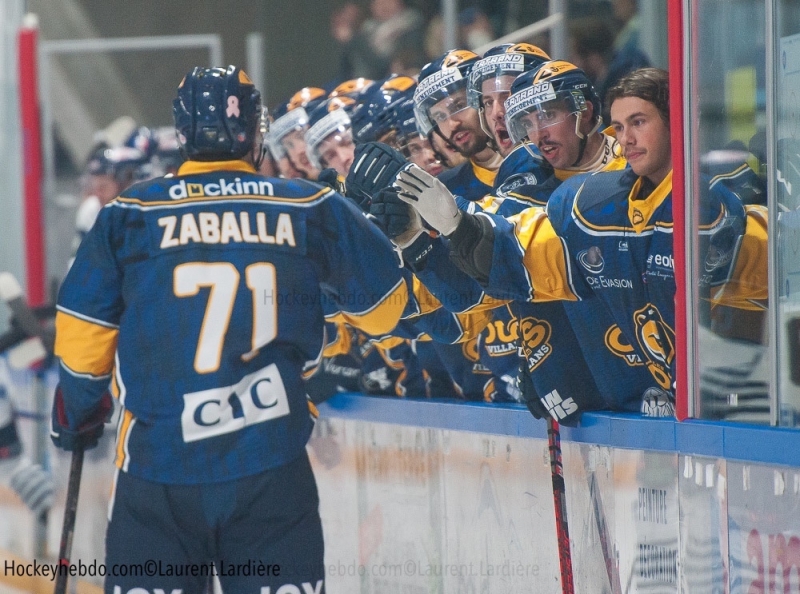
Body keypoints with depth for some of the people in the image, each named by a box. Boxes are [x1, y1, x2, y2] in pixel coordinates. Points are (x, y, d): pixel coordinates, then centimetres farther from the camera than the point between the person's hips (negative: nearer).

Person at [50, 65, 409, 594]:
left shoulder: (128, 214, 2)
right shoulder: (312, 209, 2)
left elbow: (82, 339, 5)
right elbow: (382, 308, 9)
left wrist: (76, 419, 23)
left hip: (158, 469, 0)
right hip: (272, 467, 0)